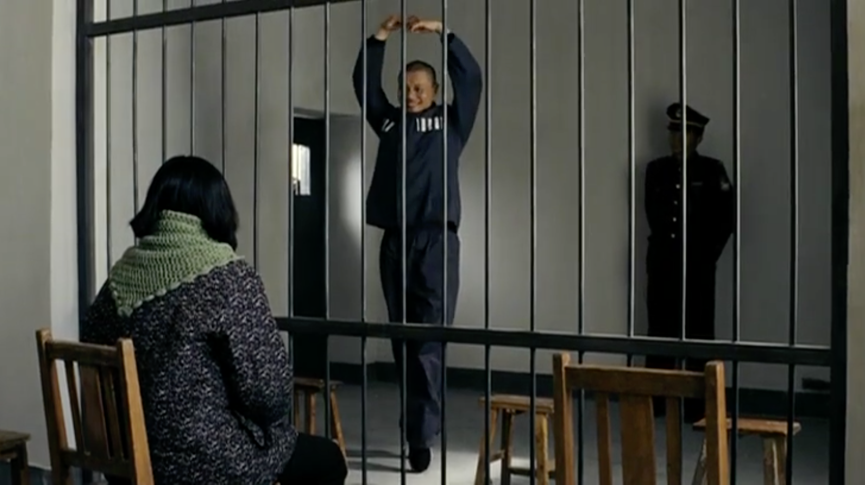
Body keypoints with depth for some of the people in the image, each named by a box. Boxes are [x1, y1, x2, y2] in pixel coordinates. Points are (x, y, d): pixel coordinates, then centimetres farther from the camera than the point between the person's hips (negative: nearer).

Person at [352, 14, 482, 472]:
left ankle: (421, 432, -10)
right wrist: (379, 38, 0)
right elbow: (363, 85, 11)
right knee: (402, 336, 7)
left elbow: (471, 78, -2)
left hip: (436, 239, -4)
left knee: (429, 339, -9)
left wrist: (442, 34, -8)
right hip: (395, 240, 4)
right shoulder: (389, 121, 16)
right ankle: (417, 419, 19)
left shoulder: (450, 122, 9)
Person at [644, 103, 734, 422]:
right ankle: (655, 399, 14)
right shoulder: (656, 170, 8)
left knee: (698, 333, 0)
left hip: (697, 265, -3)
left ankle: (698, 403, 6)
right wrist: (662, 243, 14)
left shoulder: (711, 171, -1)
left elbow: (727, 216, 0)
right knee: (659, 331, 6)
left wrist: (710, 251, -2)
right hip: (662, 263, 3)